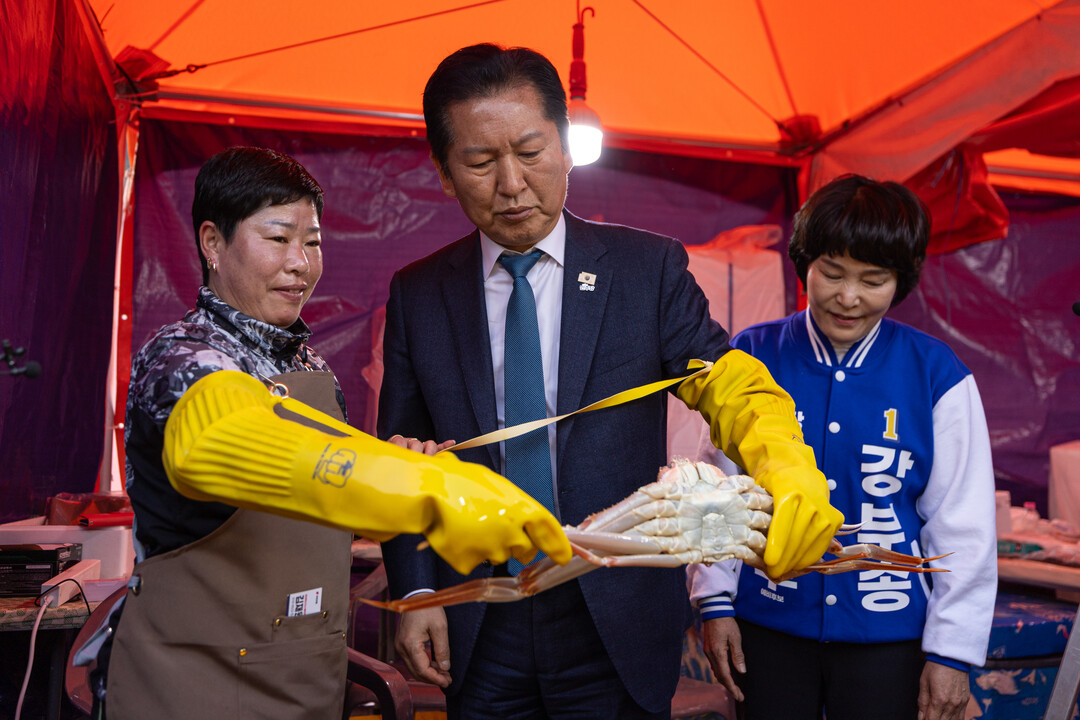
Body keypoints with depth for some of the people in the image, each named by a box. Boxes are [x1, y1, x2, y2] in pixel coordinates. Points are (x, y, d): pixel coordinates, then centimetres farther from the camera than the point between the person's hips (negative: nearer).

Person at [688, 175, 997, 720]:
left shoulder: (937, 375, -6)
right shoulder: (752, 357, -4)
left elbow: (963, 523, -2)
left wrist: (952, 650, -1)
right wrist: (715, 601, 1)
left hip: (888, 633, 0)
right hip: (767, 626, 1)